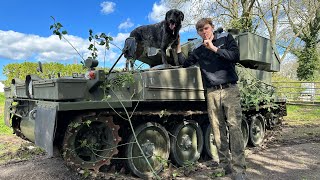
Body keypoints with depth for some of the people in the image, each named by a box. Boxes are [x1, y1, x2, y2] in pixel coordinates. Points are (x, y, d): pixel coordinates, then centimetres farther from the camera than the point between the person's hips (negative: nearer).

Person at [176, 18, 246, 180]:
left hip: (230, 89, -2)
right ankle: (225, 166, 12)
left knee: (234, 127, -9)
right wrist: (178, 47, 13)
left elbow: (235, 56, -5)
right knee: (218, 130, 2)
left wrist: (214, 48, -8)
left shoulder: (226, 38, 9)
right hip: (212, 93, 3)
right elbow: (185, 63, 22)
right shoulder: (199, 51, 15)